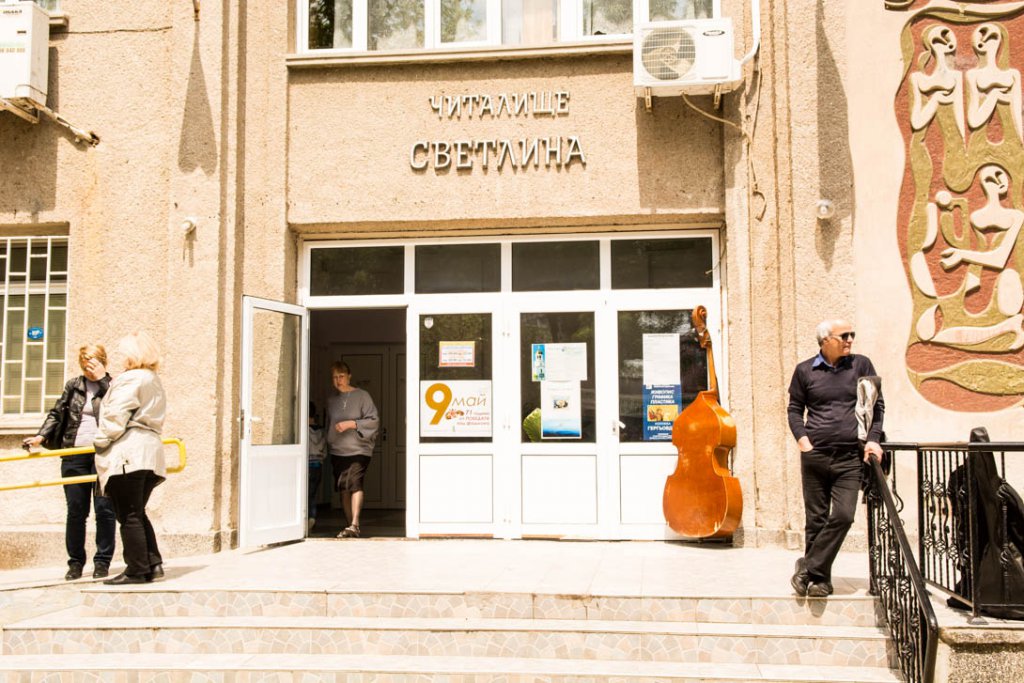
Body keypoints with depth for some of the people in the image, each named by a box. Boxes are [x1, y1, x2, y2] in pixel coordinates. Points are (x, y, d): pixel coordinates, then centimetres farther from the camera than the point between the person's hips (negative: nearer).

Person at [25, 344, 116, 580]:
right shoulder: (73, 386, 13)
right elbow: (56, 413, 13)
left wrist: (102, 379, -12)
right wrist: (41, 436, -1)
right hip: (74, 455, 3)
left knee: (104, 508, -4)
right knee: (76, 510, 4)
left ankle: (102, 561, 5)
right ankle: (75, 562, 14)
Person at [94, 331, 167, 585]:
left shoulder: (130, 379, -8)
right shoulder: (155, 383, 22)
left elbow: (116, 417, -13)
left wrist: (101, 442, -2)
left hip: (127, 453, -9)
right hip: (150, 454, 9)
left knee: (129, 516, -4)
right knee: (138, 514, 15)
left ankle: (137, 570, -2)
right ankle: (153, 563, 11)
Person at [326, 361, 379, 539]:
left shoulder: (362, 396, 0)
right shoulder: (331, 401, 16)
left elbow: (374, 421, -6)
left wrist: (351, 424, -15)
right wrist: (329, 445, 14)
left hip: (358, 450, -5)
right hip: (337, 451, 6)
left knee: (355, 484, -20)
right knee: (344, 489, 7)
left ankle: (354, 525, -24)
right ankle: (351, 527, 15)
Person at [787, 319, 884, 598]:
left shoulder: (861, 365, 8)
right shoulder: (805, 370, 7)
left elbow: (877, 405, 11)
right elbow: (795, 408, 11)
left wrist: (872, 439, -1)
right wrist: (802, 438, -5)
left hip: (850, 458, 0)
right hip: (815, 455, 0)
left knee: (843, 516, -12)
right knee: (816, 519, 4)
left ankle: (808, 569, 1)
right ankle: (821, 579, 16)